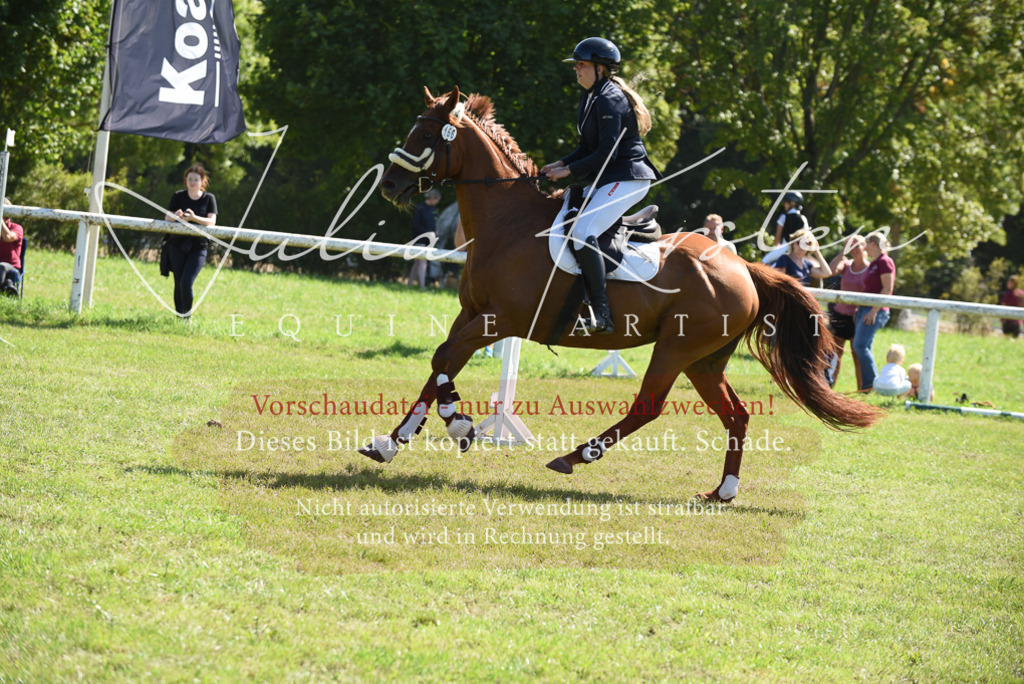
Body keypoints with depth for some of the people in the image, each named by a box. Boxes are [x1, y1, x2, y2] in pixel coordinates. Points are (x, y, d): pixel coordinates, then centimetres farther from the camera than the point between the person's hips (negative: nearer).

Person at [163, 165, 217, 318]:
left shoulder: (209, 198, 0)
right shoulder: (178, 196, 3)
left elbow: (212, 221, -11)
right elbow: (167, 218, 1)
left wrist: (194, 218, -29)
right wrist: (176, 216, -24)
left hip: (198, 247, -2)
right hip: (177, 245, 2)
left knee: (186, 283, -16)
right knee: (178, 284, 1)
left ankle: (187, 316, 2)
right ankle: (179, 316, 15)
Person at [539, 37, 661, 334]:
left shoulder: (610, 100, -16)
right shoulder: (591, 98, 15)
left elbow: (607, 153, -22)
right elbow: (588, 147, 19)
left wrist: (570, 171, -17)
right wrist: (560, 164, 3)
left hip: (627, 179, -11)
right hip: (605, 179, 11)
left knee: (583, 231, -26)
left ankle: (601, 313, -29)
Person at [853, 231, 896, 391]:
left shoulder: (884, 262, -10)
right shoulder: (873, 263, 19)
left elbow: (887, 289, -16)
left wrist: (874, 311, -20)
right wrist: (858, 309, 20)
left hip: (876, 310, -9)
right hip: (865, 309, 9)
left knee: (860, 345, -15)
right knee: (863, 347, 5)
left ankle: (873, 383, -13)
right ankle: (867, 387, 5)